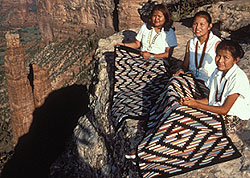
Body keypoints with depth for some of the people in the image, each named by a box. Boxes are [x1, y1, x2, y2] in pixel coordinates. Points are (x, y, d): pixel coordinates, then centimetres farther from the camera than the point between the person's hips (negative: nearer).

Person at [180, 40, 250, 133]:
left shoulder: (238, 77, -20)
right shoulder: (218, 71, 3)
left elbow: (224, 110, -20)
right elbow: (210, 99, 6)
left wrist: (196, 105, -21)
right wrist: (194, 101, -13)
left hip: (232, 119, -6)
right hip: (215, 111, 6)